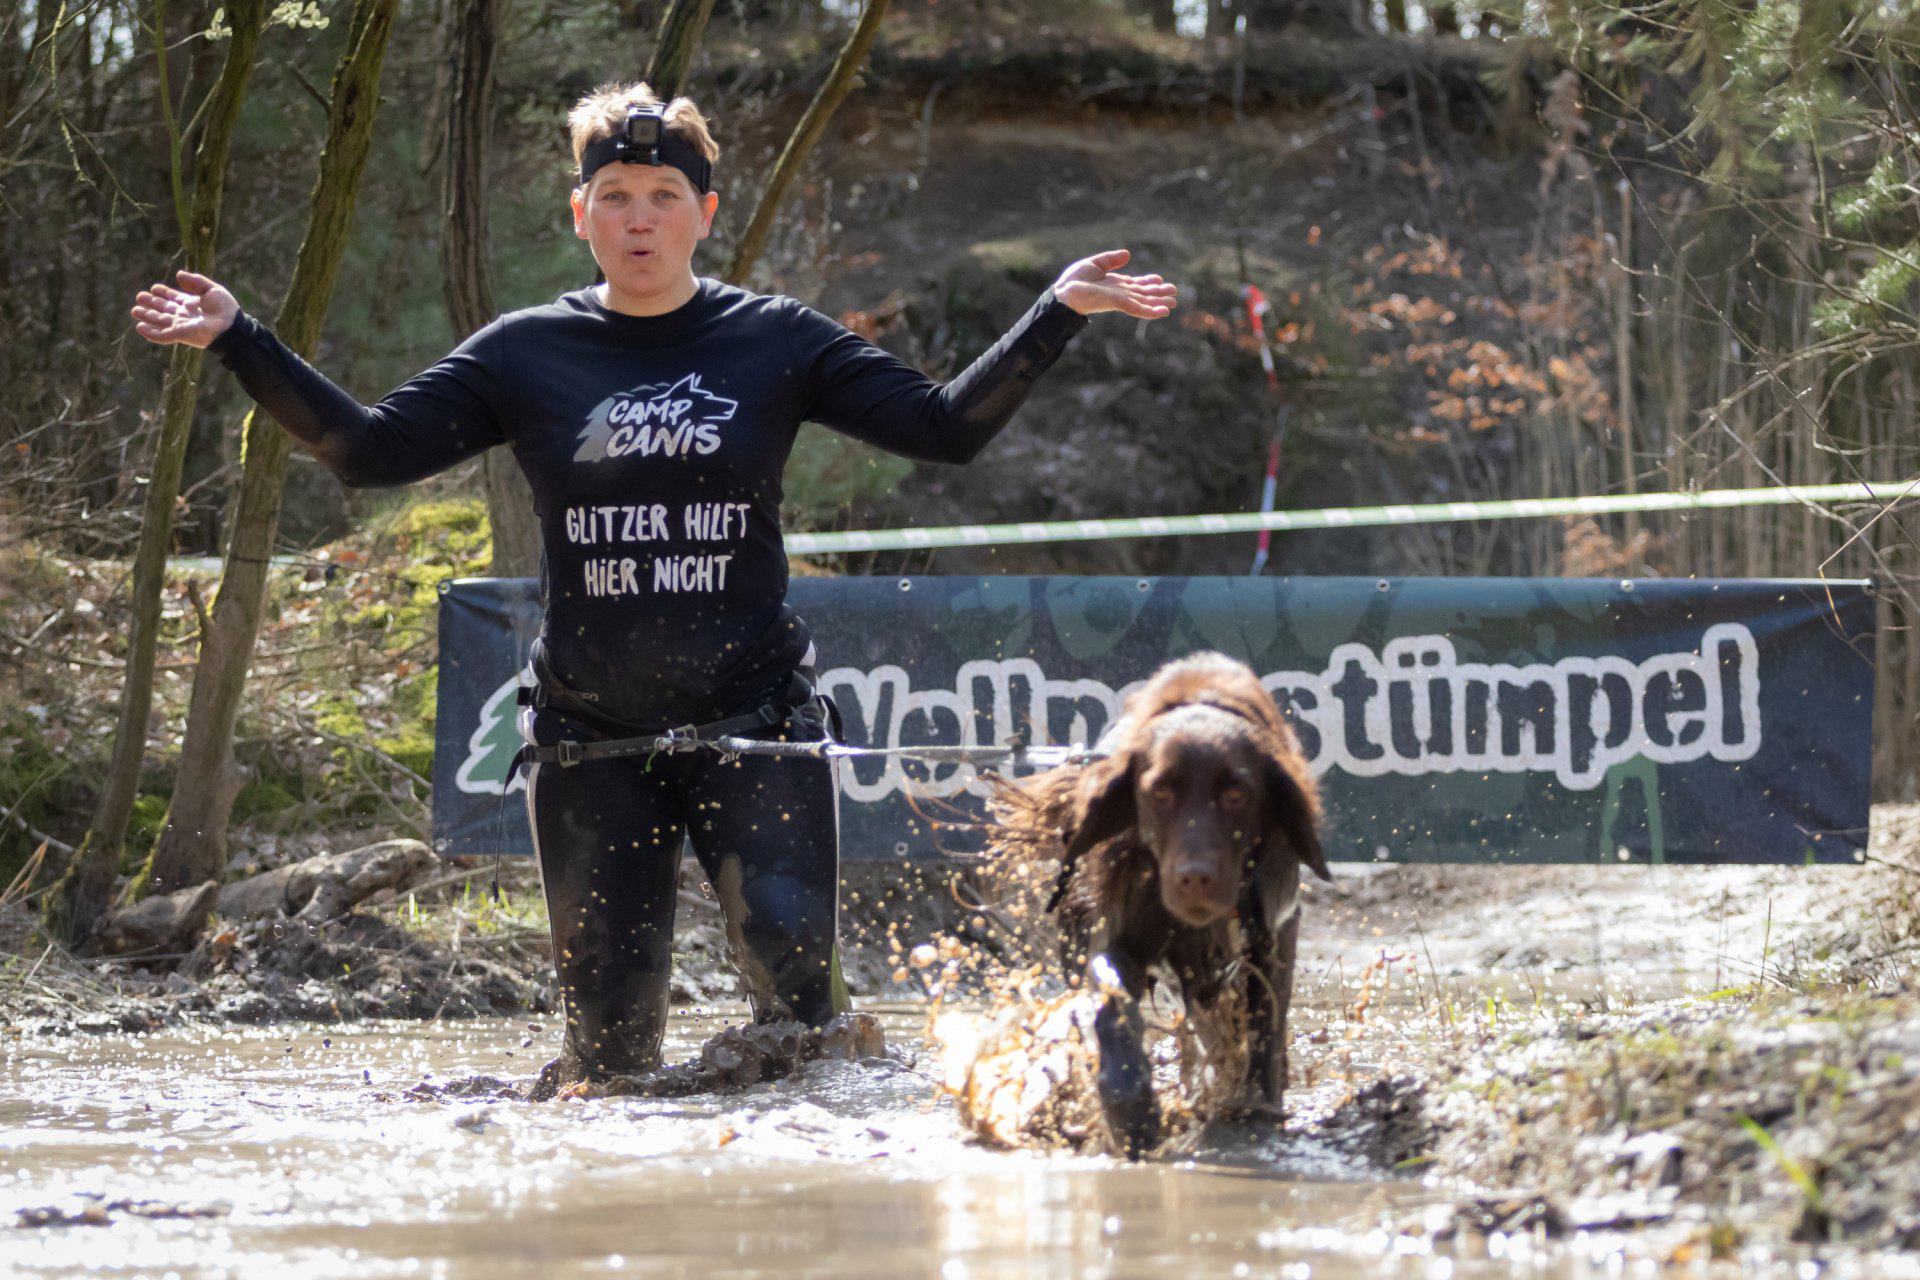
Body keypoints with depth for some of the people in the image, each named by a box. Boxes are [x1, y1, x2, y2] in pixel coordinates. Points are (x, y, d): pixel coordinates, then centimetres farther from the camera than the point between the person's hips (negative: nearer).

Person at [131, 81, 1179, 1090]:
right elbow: (369, 449, 2)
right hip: (590, 737, 1)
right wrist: (237, 342, -4)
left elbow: (946, 427, 2)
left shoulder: (776, 344, 4)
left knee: (793, 963, -17)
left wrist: (1058, 315, -6)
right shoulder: (525, 356, 5)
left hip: (753, 719, -1)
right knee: (609, 1013, 1)